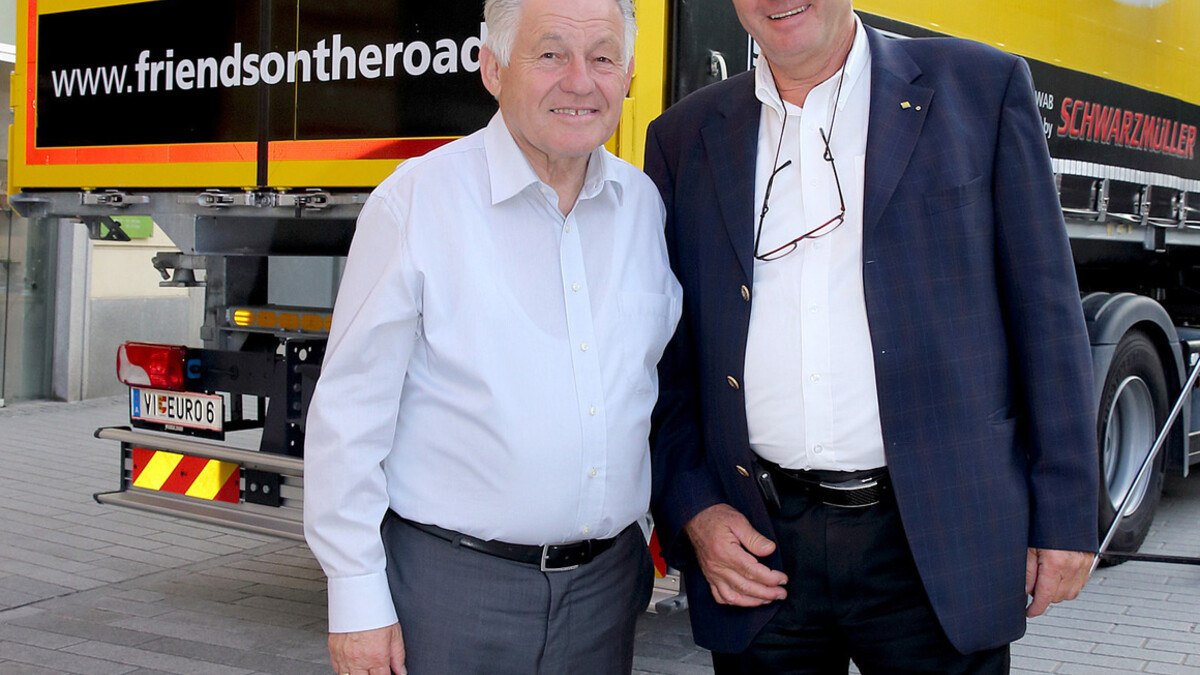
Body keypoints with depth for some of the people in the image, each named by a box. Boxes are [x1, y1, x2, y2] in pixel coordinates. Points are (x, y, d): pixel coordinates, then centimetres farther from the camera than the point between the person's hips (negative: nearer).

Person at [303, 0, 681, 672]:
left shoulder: (645, 205, 4)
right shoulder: (415, 201, -11)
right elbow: (350, 413, -10)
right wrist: (356, 597, -10)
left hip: (607, 583, 4)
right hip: (451, 584, -4)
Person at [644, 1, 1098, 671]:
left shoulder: (983, 87, 1)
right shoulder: (685, 139, 7)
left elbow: (1046, 319, 0)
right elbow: (668, 356, 10)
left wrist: (1065, 517, -2)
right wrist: (691, 510, 0)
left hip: (938, 547, -2)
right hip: (757, 547, 2)